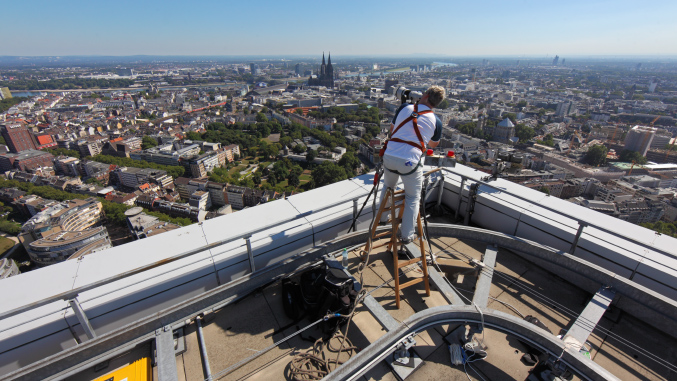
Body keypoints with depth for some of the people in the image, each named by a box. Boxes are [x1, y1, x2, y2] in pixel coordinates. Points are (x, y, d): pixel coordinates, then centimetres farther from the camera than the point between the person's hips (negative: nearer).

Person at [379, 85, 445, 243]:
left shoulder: (404, 107, 8)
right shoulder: (436, 121, 6)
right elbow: (434, 144, 22)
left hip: (389, 156, 3)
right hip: (410, 162, -2)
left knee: (387, 187, 29)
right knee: (413, 198, 15)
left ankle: (382, 217, 45)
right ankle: (406, 235, 20)